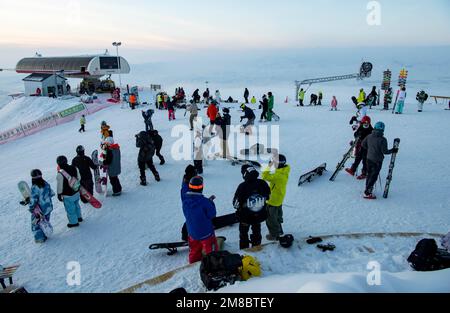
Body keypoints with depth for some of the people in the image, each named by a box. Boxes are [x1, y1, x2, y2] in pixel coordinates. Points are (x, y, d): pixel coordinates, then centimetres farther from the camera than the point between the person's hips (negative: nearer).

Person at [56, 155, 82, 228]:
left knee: (70, 209, 12)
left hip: (68, 195, -7)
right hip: (76, 193, 7)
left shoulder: (60, 174, -27)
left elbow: (59, 186, -18)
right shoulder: (74, 168, -8)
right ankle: (79, 217, 46)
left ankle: (74, 222, 27)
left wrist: (59, 195, -3)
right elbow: (78, 178, 7)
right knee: (76, 205, 28)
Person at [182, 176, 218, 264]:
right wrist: (211, 203, -5)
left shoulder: (185, 200, -14)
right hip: (205, 232, -5)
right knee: (211, 250, 14)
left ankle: (194, 261, 40)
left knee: (194, 249, 25)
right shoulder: (204, 201, -27)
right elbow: (212, 214, -17)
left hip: (192, 231, 5)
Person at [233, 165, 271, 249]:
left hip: (245, 216, -4)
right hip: (260, 215, 4)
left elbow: (236, 204, -20)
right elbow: (268, 196, 1)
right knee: (256, 232, 28)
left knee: (243, 234, 21)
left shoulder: (242, 186, -27)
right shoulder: (263, 184, -16)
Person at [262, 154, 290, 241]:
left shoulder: (279, 175, -34)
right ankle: (279, 231, 44)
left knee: (271, 218, 9)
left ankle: (274, 235, 22)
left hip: (273, 200, -9)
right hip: (279, 199, 9)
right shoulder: (284, 171, -7)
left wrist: (269, 166, -29)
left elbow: (265, 176, -36)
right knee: (278, 215, 27)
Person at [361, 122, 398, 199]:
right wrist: (392, 151, -1)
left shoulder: (369, 136, -2)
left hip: (369, 158, 6)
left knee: (369, 174, 20)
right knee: (374, 176, 1)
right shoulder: (382, 139, -19)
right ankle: (367, 193, 0)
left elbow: (363, 144, 7)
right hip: (377, 160, -6)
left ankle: (367, 189, 31)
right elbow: (384, 151, -17)